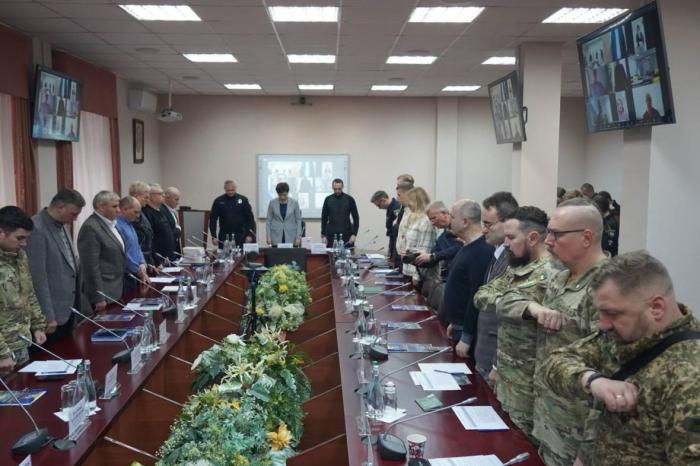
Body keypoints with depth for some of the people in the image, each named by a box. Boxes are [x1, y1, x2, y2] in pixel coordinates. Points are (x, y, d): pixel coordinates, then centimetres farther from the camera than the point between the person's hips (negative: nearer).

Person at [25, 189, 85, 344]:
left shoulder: (62, 225, 9)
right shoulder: (36, 228, -19)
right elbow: (38, 276, -21)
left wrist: (75, 303, 15)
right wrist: (48, 316, -19)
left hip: (68, 307, 9)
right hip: (54, 311, -8)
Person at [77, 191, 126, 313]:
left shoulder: (110, 224, 11)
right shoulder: (90, 228, -16)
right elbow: (91, 266, -19)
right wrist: (98, 298, -19)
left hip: (115, 291, 8)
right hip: (104, 294, -8)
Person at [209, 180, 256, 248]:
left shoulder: (243, 200, 3)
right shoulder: (218, 201, 4)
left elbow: (250, 218, 2)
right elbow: (213, 219, 4)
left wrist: (250, 235, -5)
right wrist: (213, 236, -2)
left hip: (240, 236, 0)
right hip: (224, 237, 0)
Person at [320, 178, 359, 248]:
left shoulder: (349, 199, 0)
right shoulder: (328, 200, 5)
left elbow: (356, 218, 0)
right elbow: (324, 218, 7)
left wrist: (354, 234, -9)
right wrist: (323, 235, 1)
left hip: (346, 235, -1)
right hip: (331, 235, 1)